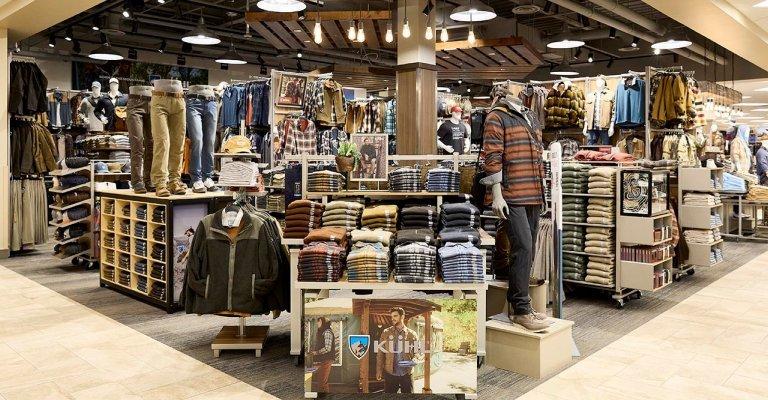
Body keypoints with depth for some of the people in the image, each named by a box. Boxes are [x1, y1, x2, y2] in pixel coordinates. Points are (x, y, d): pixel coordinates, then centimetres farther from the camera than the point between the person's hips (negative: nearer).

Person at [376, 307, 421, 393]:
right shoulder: (386, 333, 4)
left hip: (406, 373, 0)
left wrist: (414, 360, -13)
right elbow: (380, 353, 5)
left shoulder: (411, 334, 3)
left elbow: (419, 351, 7)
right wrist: (379, 370, -1)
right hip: (390, 373, 0)